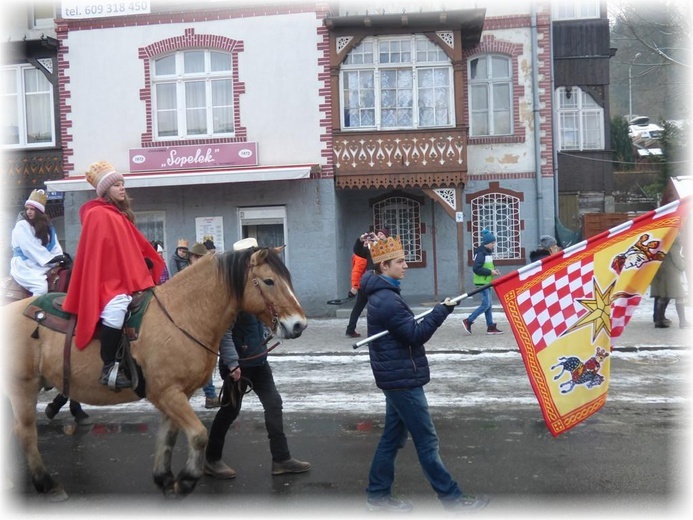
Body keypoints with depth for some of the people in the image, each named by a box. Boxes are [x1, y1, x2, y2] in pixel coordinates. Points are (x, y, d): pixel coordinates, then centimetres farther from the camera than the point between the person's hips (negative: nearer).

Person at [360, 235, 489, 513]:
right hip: (403, 379, -10)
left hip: (397, 377, 10)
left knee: (393, 436, 15)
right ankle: (452, 498, 8)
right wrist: (442, 310, -19)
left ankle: (378, 495, 23)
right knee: (427, 441, -2)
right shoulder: (387, 300, -21)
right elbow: (415, 334, -22)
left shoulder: (384, 294, 12)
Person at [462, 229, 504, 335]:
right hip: (482, 282, -10)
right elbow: (476, 268, -22)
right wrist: (490, 272, -19)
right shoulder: (481, 253, -16)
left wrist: (493, 270, 6)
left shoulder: (488, 252, 14)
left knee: (488, 304, 10)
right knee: (485, 304, -10)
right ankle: (468, 321, -4)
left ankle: (491, 327, 14)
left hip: (486, 282, 10)